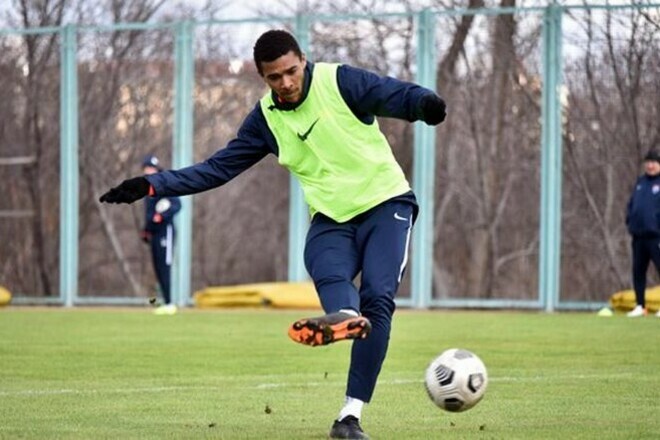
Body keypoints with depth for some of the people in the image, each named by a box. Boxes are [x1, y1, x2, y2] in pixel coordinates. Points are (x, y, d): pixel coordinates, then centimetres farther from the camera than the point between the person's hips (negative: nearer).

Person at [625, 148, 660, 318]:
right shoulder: (640, 182, 16)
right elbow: (632, 203, 22)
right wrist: (629, 220, 9)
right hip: (638, 234, 7)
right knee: (638, 271, 9)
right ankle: (640, 305, 17)